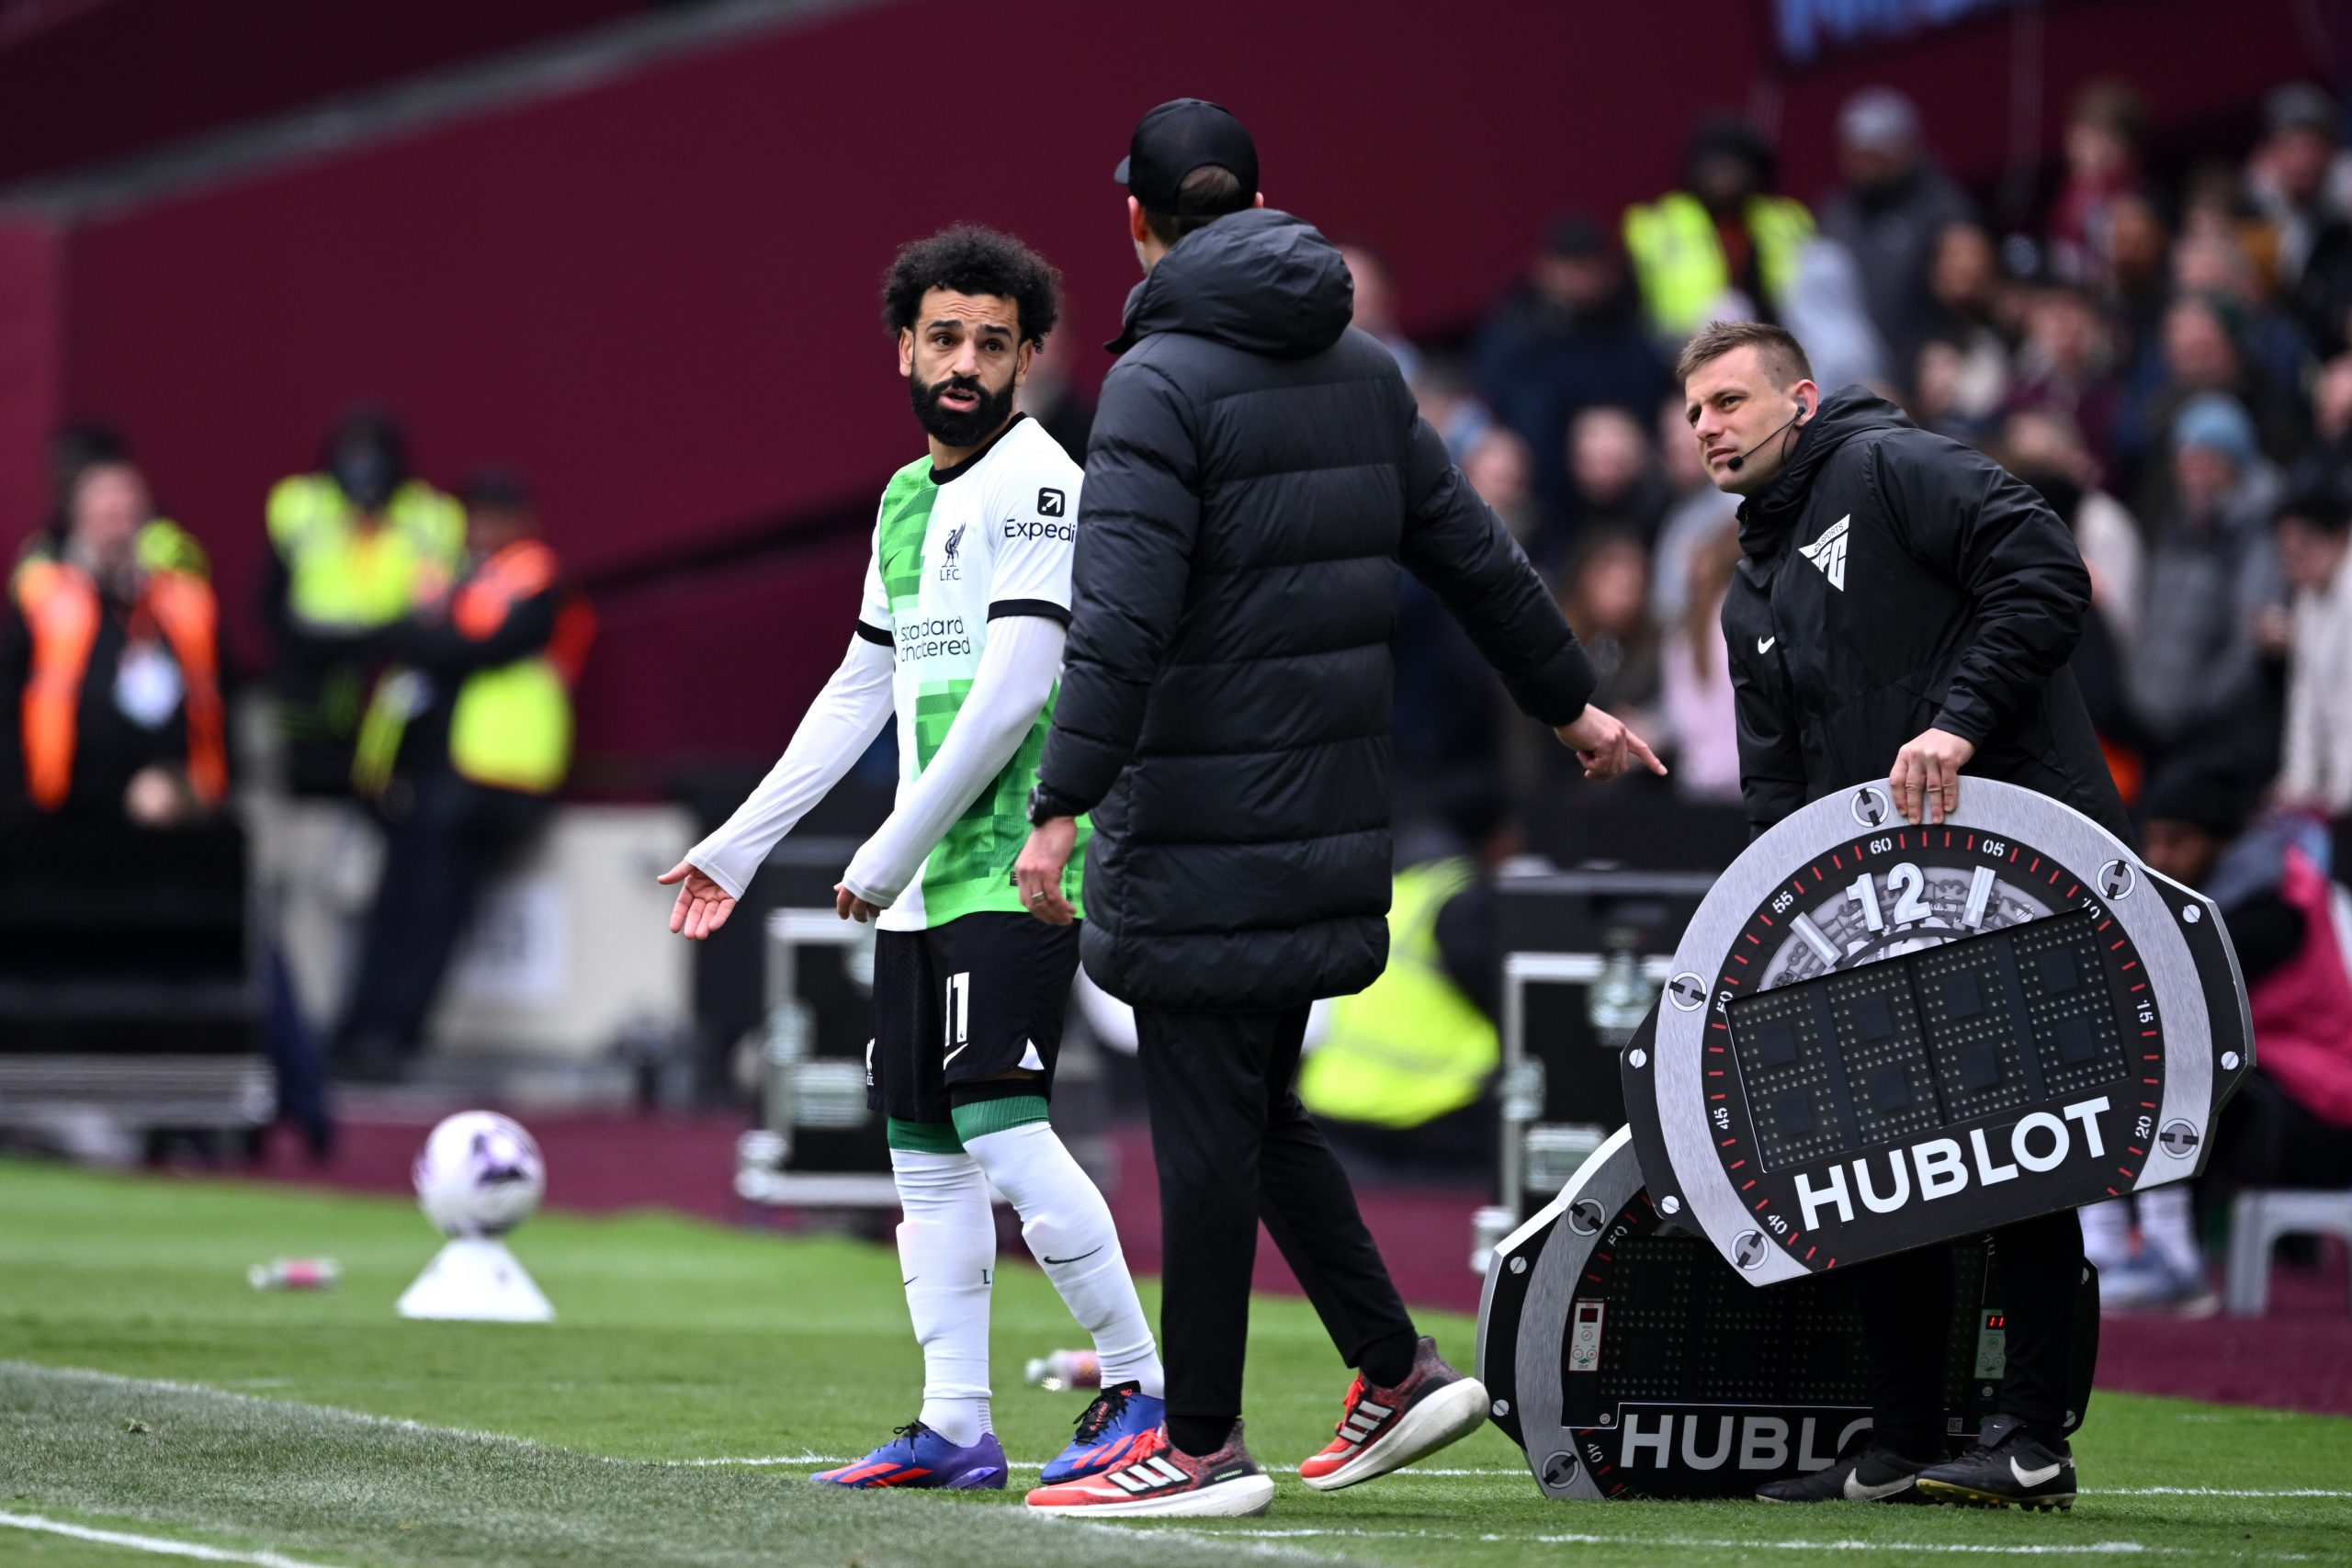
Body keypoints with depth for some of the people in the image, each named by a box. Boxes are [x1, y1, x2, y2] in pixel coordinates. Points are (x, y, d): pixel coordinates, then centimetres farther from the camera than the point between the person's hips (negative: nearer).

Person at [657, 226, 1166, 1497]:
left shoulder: (1037, 483, -9)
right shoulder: (908, 499, 18)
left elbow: (1013, 691, -17)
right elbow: (859, 695, 25)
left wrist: (894, 849, -13)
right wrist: (736, 848, 24)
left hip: (1016, 867, -9)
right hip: (920, 884, 9)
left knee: (999, 1124, -16)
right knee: (924, 1146, 7)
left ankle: (1143, 1391, -8)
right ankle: (954, 1427, 10)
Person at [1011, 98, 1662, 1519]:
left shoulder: (1163, 379, -12)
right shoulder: (1359, 369, 11)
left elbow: (1124, 614, -21)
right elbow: (1472, 553, 18)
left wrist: (1063, 804, -23)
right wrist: (1572, 701, 30)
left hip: (1204, 834, -7)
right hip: (1330, 814, 7)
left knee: (1208, 1130, -3)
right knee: (1260, 1110, 18)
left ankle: (1204, 1445, 1)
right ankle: (1396, 1371, 14)